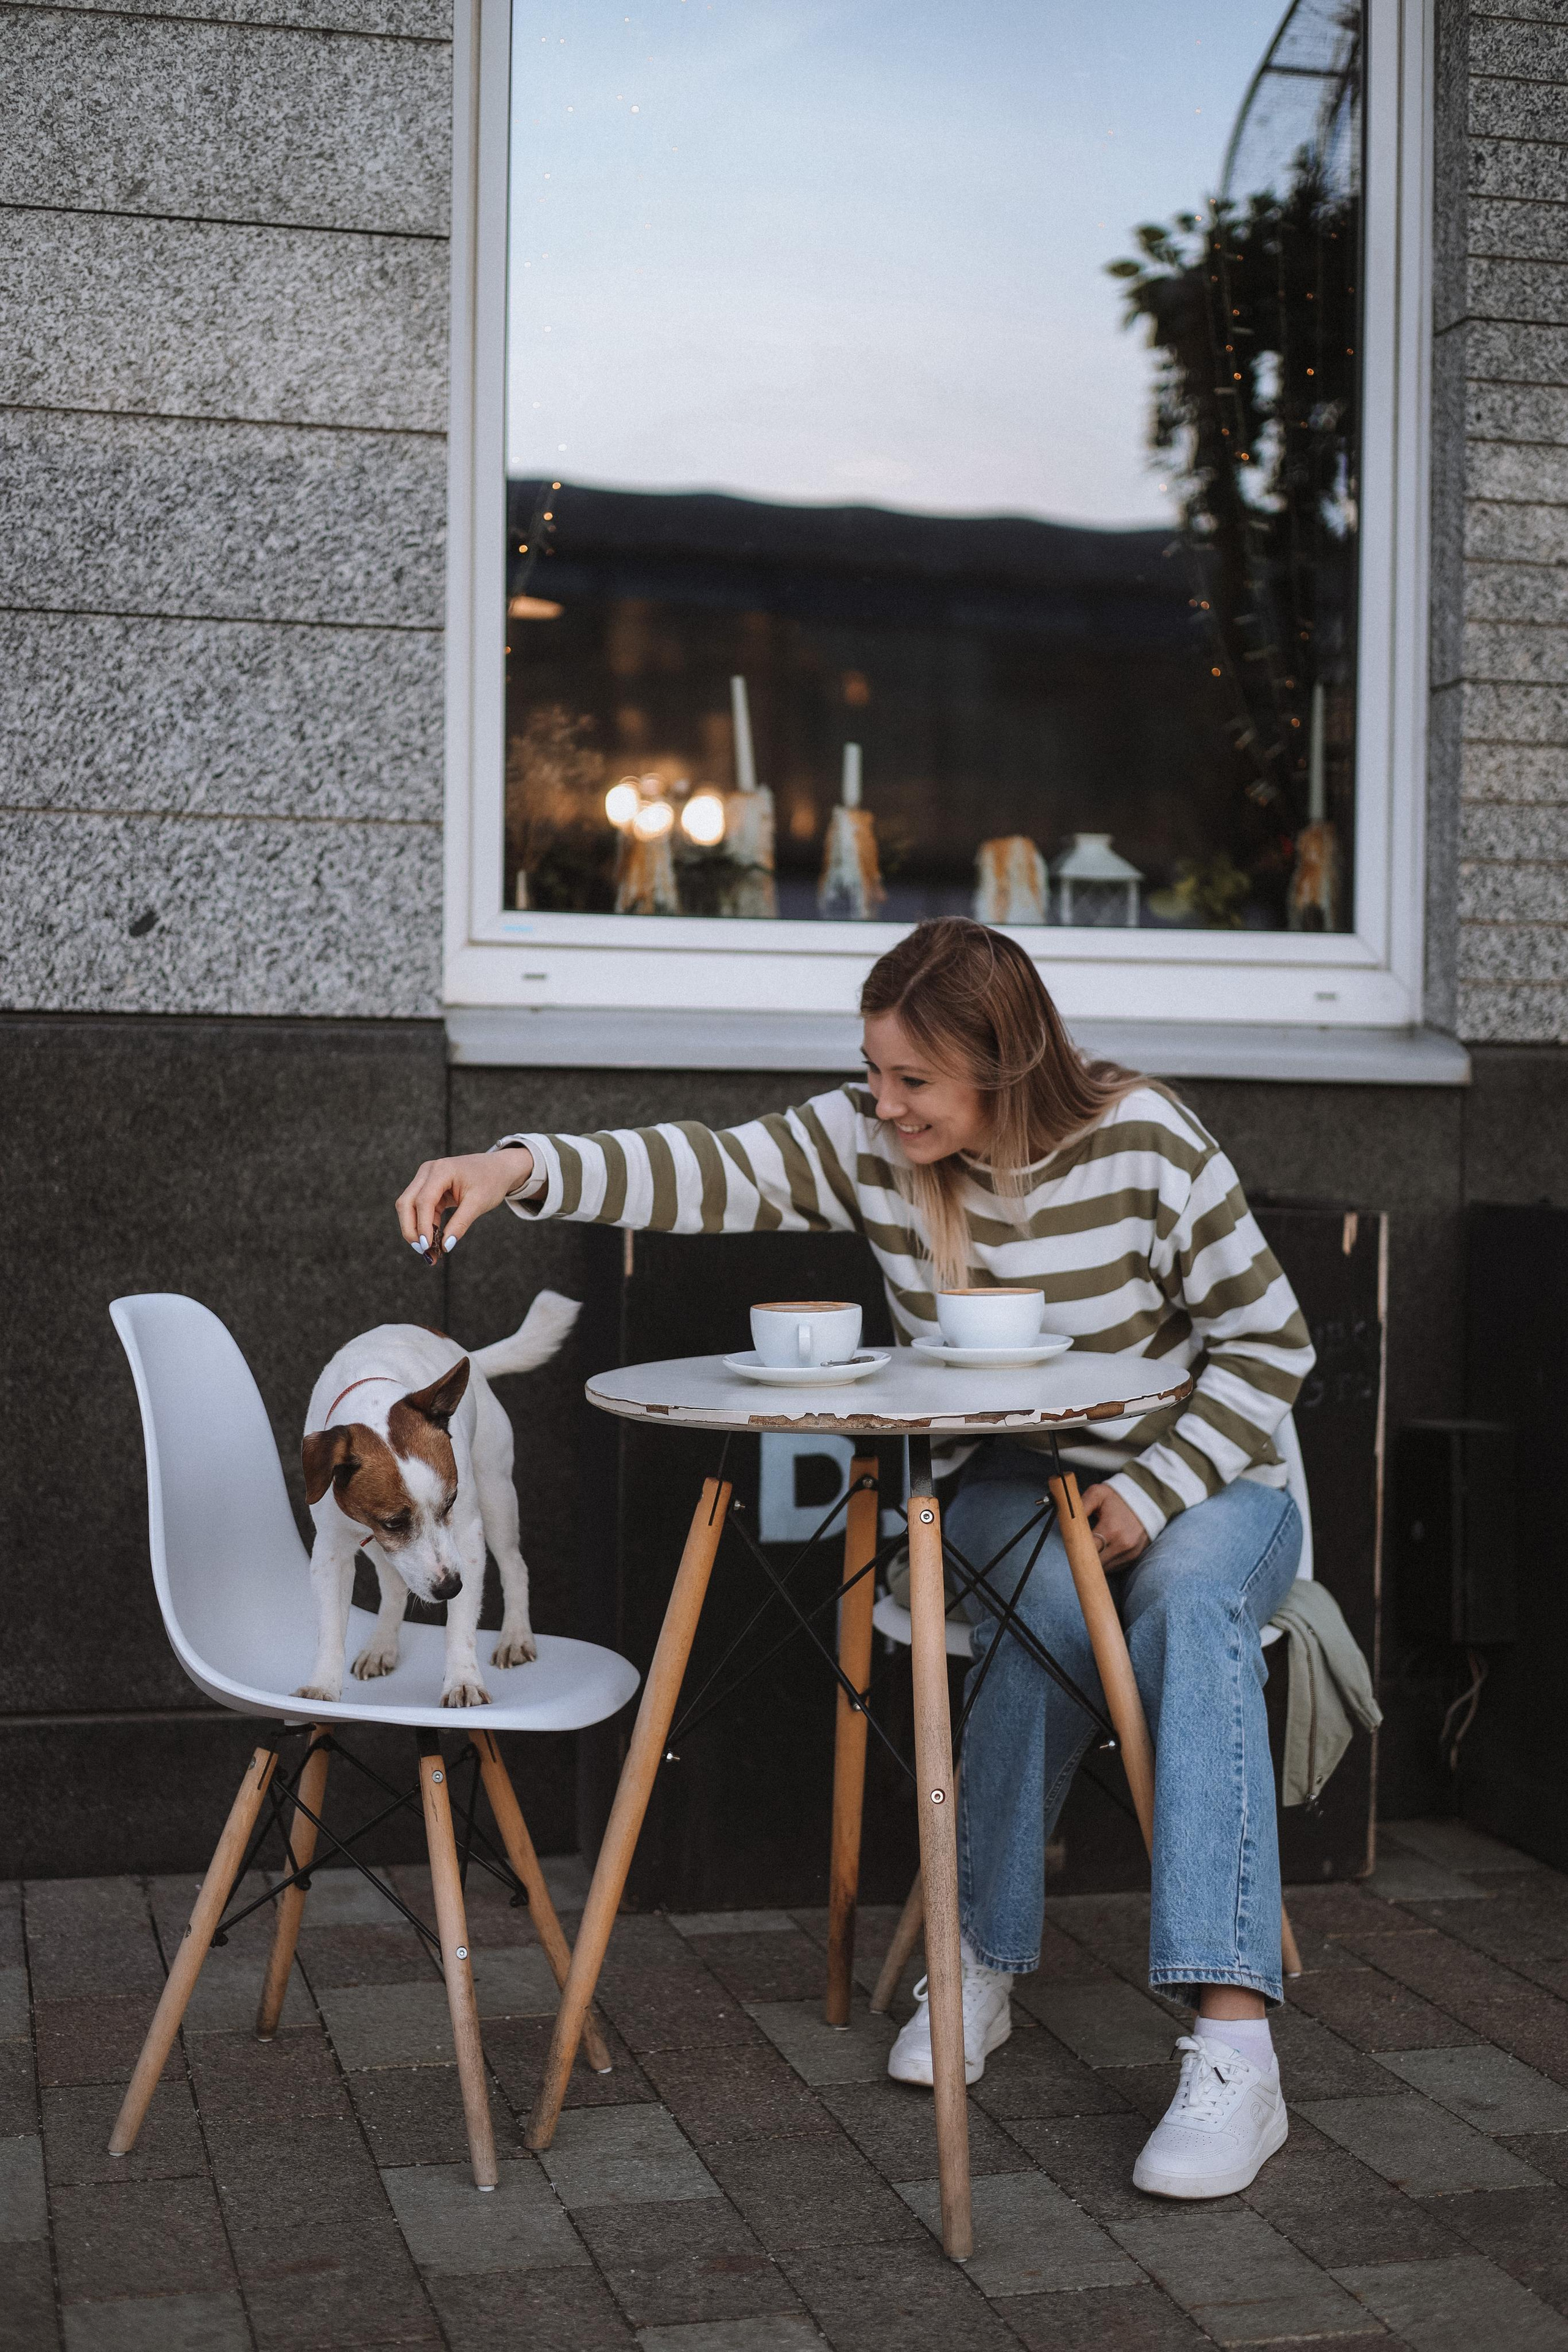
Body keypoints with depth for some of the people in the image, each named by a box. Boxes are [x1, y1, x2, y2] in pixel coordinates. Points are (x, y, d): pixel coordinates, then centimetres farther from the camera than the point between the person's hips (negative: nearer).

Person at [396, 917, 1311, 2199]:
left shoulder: (1143, 1142, -16)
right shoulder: (871, 1143, -7)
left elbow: (1270, 1341, -8)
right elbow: (708, 1170, -18)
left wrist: (1155, 1491, -18)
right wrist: (521, 1166, -34)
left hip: (1197, 1483, -2)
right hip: (1010, 1493, 2)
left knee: (1189, 1595, -36)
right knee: (1054, 1598, -34)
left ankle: (1234, 2045, -44)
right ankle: (986, 1964, -20)